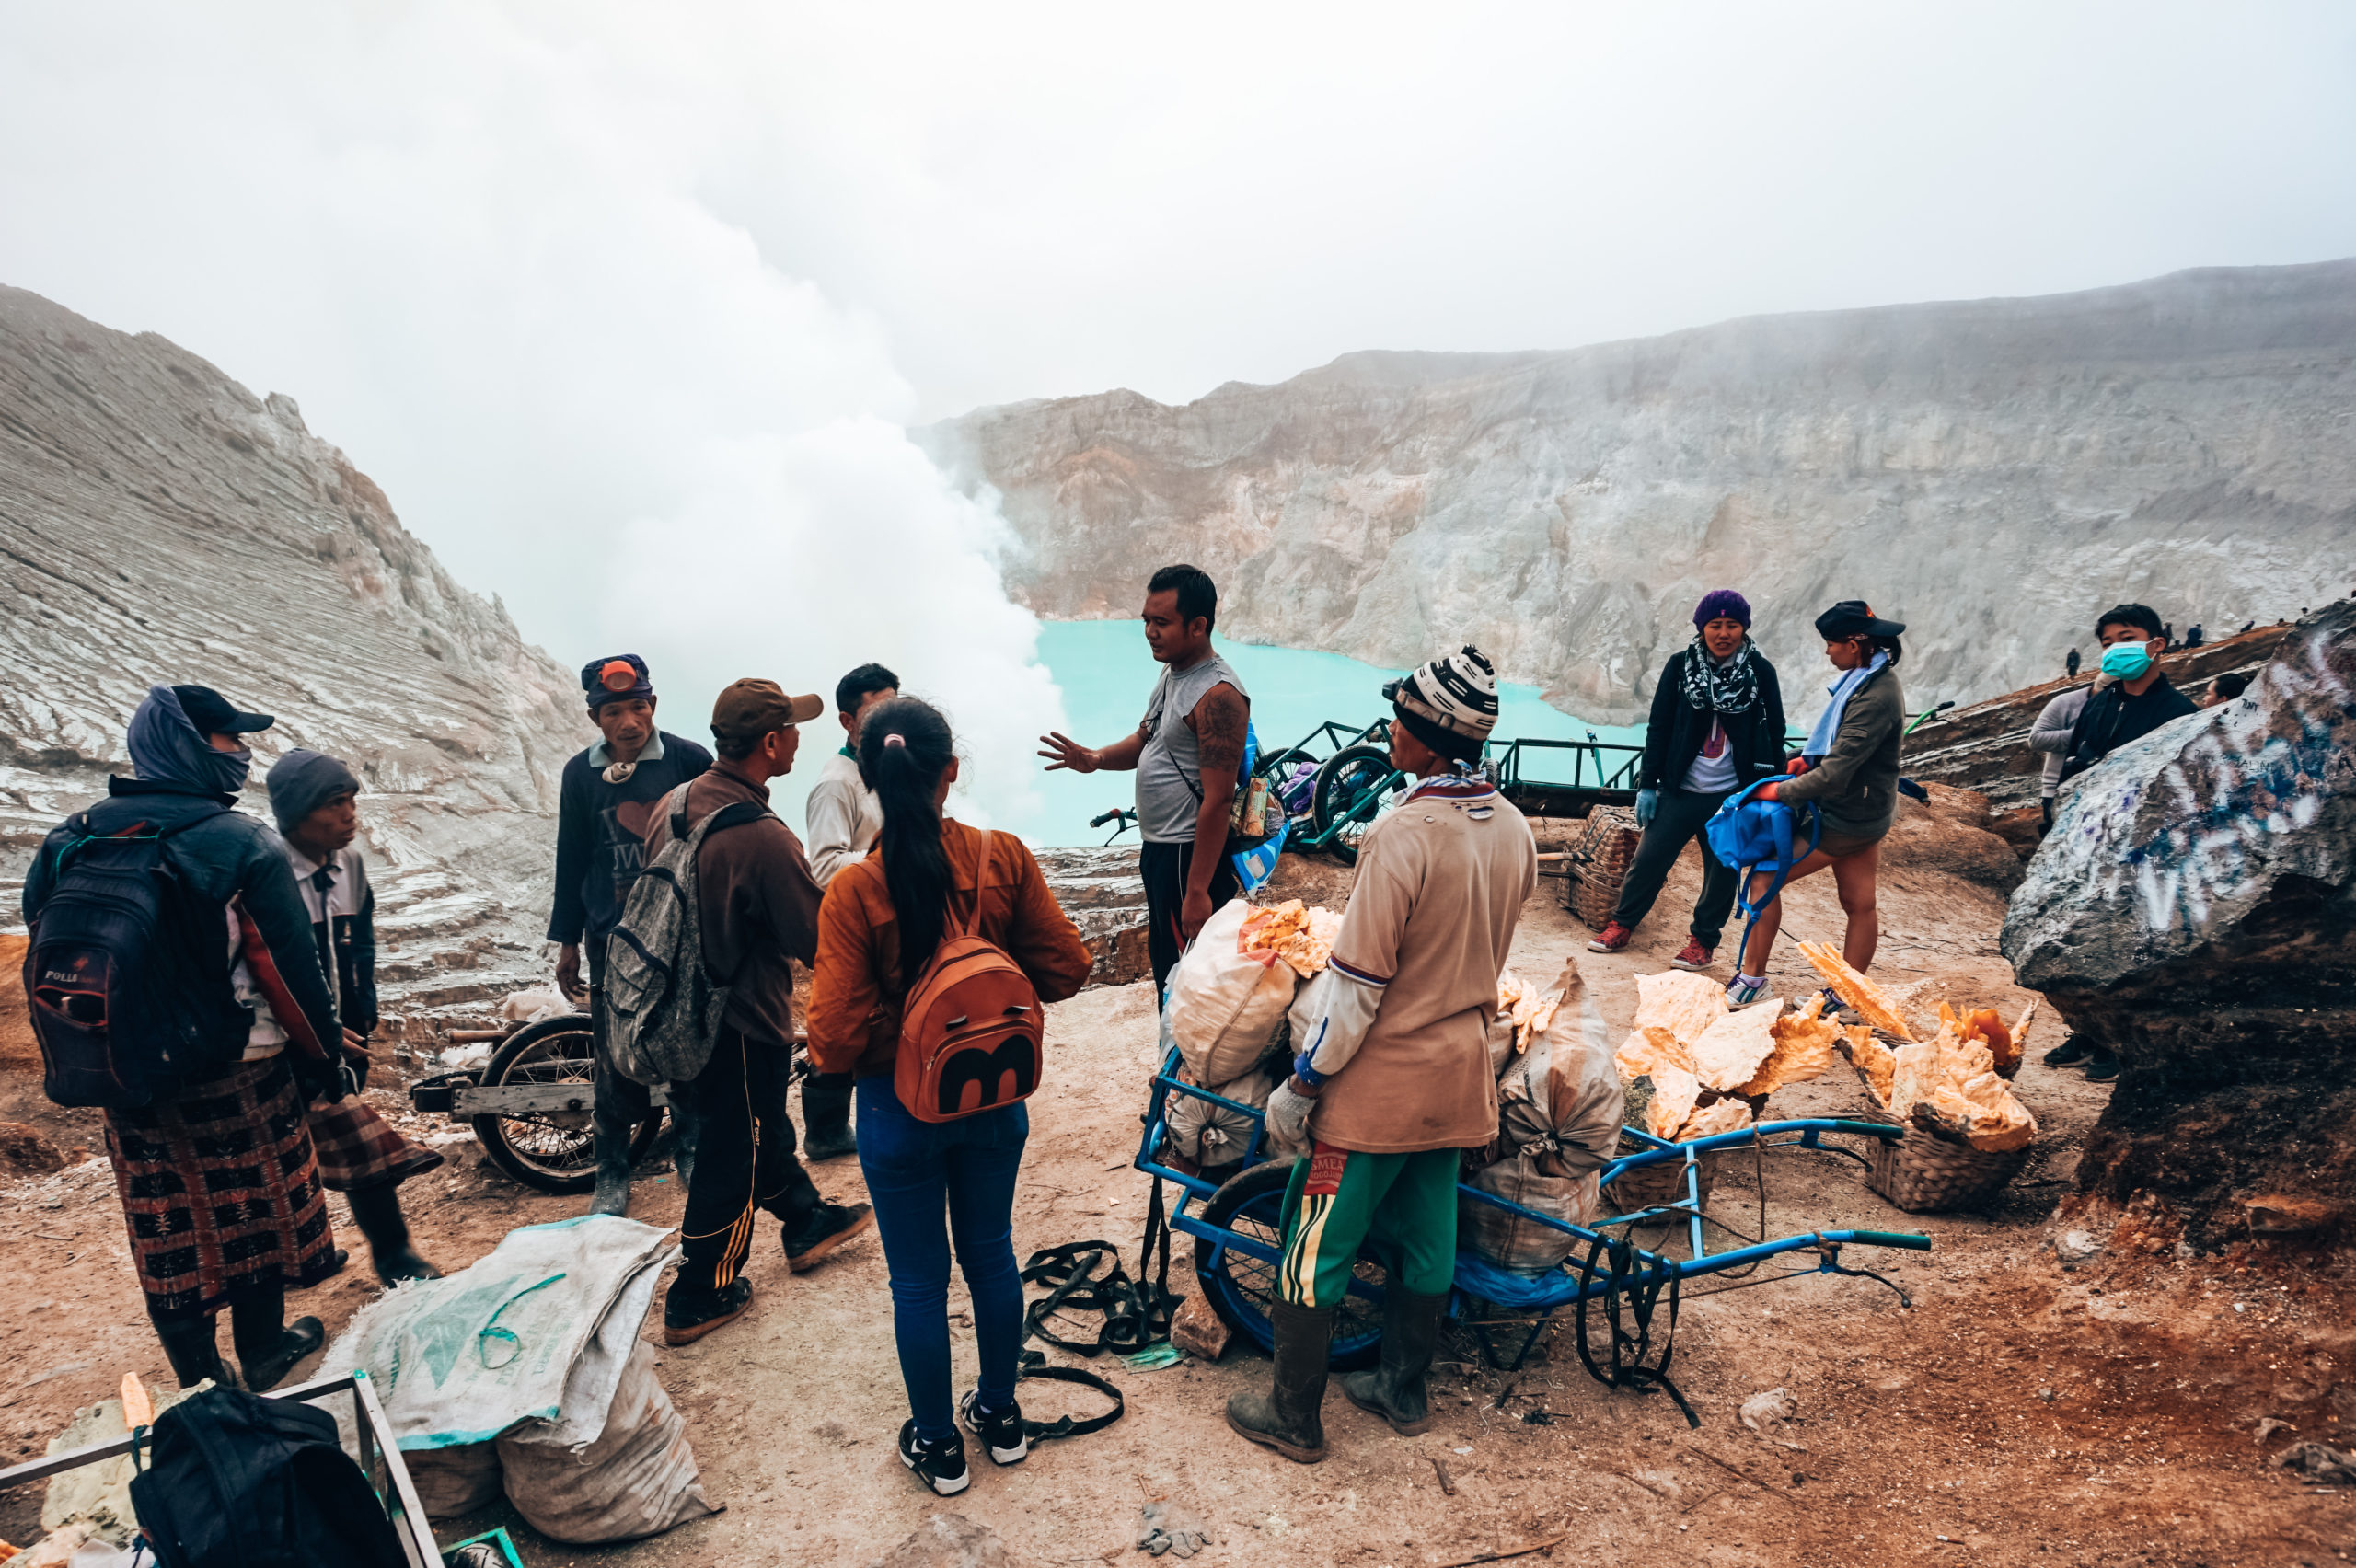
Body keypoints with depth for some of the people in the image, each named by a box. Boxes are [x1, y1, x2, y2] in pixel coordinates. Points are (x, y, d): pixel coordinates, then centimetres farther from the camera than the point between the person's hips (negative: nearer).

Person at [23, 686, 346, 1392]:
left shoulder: (71, 841, 0)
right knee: (254, 1211, 16)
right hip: (240, 1073, -4)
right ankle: (262, 1353, 32)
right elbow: (293, 969, -15)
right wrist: (324, 1058, -3)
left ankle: (201, 1382, 27)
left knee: (169, 1233, 15)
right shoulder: (241, 845, -16)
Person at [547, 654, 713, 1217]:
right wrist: (567, 942, 12)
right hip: (612, 939, 1)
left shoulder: (690, 760, -6)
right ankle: (612, 1175, 20)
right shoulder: (580, 774, 2)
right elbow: (571, 859, 9)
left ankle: (691, 1149, 29)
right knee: (615, 1063, 4)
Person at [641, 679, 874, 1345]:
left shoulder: (672, 805, -4)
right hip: (741, 1025, -8)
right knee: (731, 1163, 12)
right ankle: (698, 1301, 28)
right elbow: (818, 939, -21)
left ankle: (806, 1221, 48)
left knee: (764, 1130, 27)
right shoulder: (764, 839, -30)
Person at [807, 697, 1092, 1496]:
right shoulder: (1004, 858, -16)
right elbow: (1064, 969, -8)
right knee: (991, 1254, 24)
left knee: (919, 1282, 17)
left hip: (900, 1108, -3)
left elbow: (837, 1040, -22)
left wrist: (894, 1022, -1)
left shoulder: (855, 891, -23)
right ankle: (1000, 1415, 43)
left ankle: (938, 1446, 36)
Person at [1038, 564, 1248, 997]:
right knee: (1163, 957, 22)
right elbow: (1146, 739, 19)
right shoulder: (1171, 673, 8)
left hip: (1191, 854, -10)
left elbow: (1218, 800, -24)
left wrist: (1198, 890, -25)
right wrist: (1096, 759, -3)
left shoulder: (1218, 696, -22)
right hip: (1157, 848, 10)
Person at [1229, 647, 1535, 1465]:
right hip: (1457, 1080, 7)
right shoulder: (1514, 830, -1)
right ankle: (1403, 1391, 38)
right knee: (1425, 1239, 21)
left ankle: (1293, 1418, 23)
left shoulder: (1405, 835, -25)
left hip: (1379, 1085, -7)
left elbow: (1356, 988, -23)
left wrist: (1299, 1085, -12)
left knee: (1316, 1251, 9)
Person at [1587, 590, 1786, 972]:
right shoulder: (1680, 665, 0)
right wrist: (1647, 784, 0)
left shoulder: (1760, 672, -1)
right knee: (1649, 859, 3)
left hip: (1732, 796, 0)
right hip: (1679, 790, 1)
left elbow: (1774, 736, 4)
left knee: (1722, 870, 7)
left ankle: (1703, 940, 25)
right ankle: (1622, 924, 22)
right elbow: (1659, 727, 3)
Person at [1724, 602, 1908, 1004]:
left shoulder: (1875, 698, -25)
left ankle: (1752, 977, 5)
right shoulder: (1871, 677, 5)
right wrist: (1809, 758, 5)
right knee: (1859, 905, 15)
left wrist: (1781, 792, -16)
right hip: (1863, 812, 10)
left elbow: (1835, 774, -27)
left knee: (1765, 878, -3)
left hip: (1845, 820, -10)